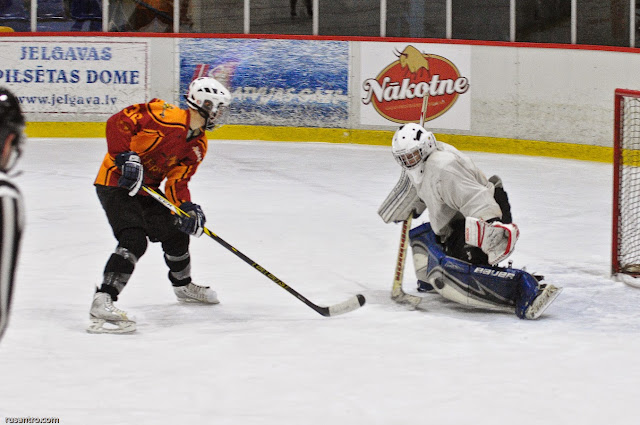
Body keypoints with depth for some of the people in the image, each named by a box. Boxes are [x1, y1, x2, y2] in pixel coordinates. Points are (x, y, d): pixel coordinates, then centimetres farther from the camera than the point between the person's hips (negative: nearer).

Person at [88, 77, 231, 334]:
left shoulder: (198, 146, 6)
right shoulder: (166, 116, -21)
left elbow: (177, 181, 4)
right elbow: (118, 122, -23)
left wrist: (187, 208, -15)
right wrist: (126, 157, -32)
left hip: (146, 188, 9)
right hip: (116, 181, -9)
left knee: (176, 231, 20)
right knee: (134, 241, -25)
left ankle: (183, 285, 48)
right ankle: (101, 305, -33)